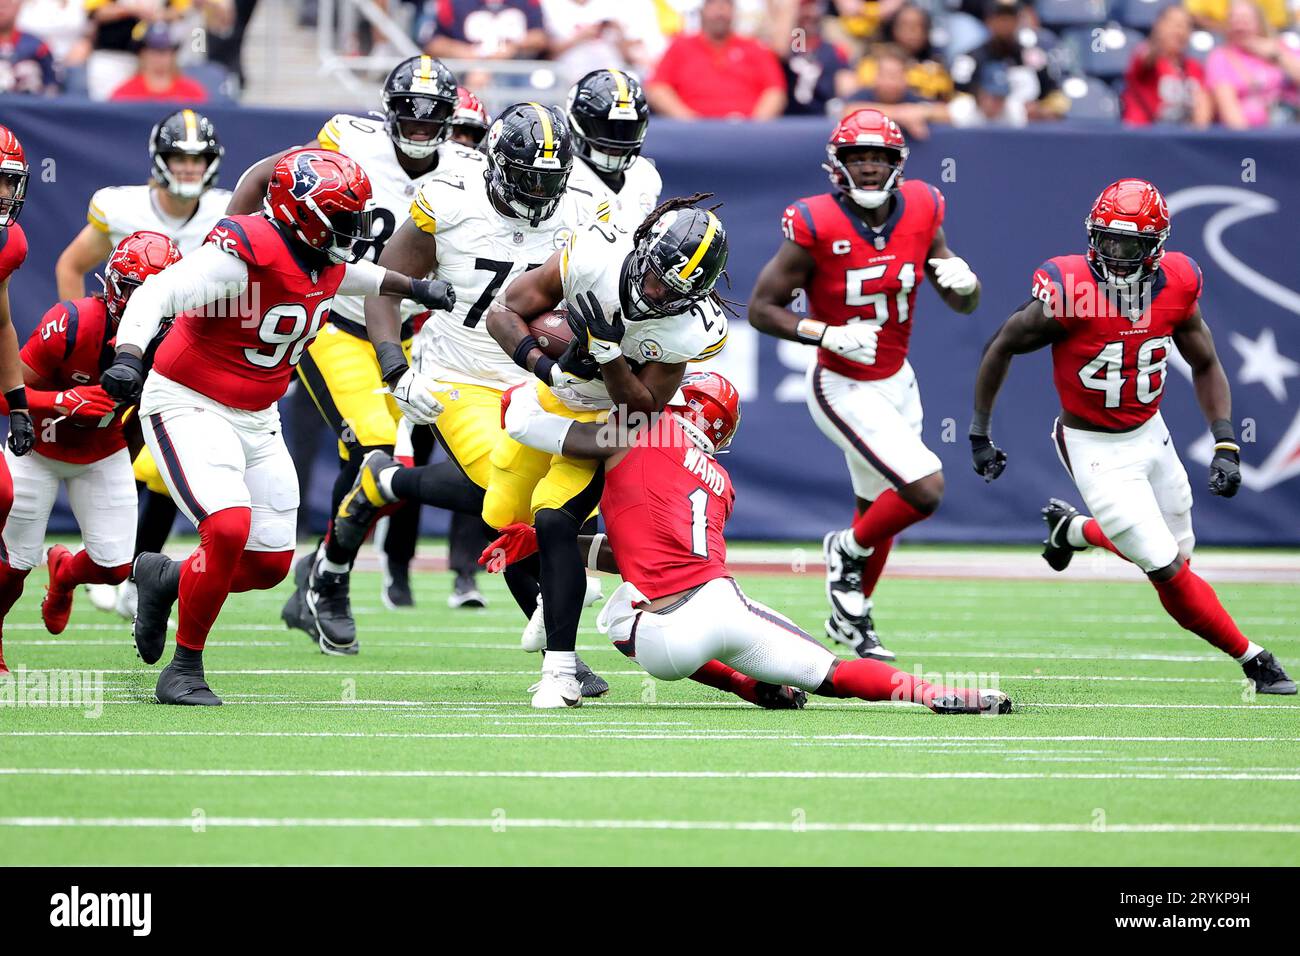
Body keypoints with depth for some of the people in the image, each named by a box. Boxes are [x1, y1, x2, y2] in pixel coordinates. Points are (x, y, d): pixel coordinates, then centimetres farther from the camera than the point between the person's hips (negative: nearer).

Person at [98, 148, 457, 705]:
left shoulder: (327, 261, 0)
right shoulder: (244, 255, -26)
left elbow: (360, 273, 25)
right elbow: (155, 295, -33)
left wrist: (413, 288, 38)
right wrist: (129, 356, -49)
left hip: (256, 419, 8)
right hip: (190, 407, -8)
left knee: (269, 564, 5)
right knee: (229, 528, -26)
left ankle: (164, 578, 32)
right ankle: (184, 671, -10)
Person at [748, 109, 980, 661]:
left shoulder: (919, 211, -6)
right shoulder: (816, 226, -21)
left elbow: (963, 306, 3)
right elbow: (762, 308, -15)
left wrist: (964, 282, -21)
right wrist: (830, 336, -27)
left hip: (897, 382, 6)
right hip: (843, 389, -6)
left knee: (878, 509, 20)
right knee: (924, 490, -19)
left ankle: (850, 620, 41)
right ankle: (848, 550, 10)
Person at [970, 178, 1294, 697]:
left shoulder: (1175, 285, -12)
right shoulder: (1068, 293, -25)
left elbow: (1205, 366, 4)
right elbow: (1002, 347, -9)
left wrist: (1226, 445, -6)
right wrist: (980, 435, -4)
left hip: (1150, 435, 5)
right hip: (1095, 451, -5)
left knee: (1175, 551, 18)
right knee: (1170, 571, -9)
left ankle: (1073, 529, 43)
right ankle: (1254, 661, 8)